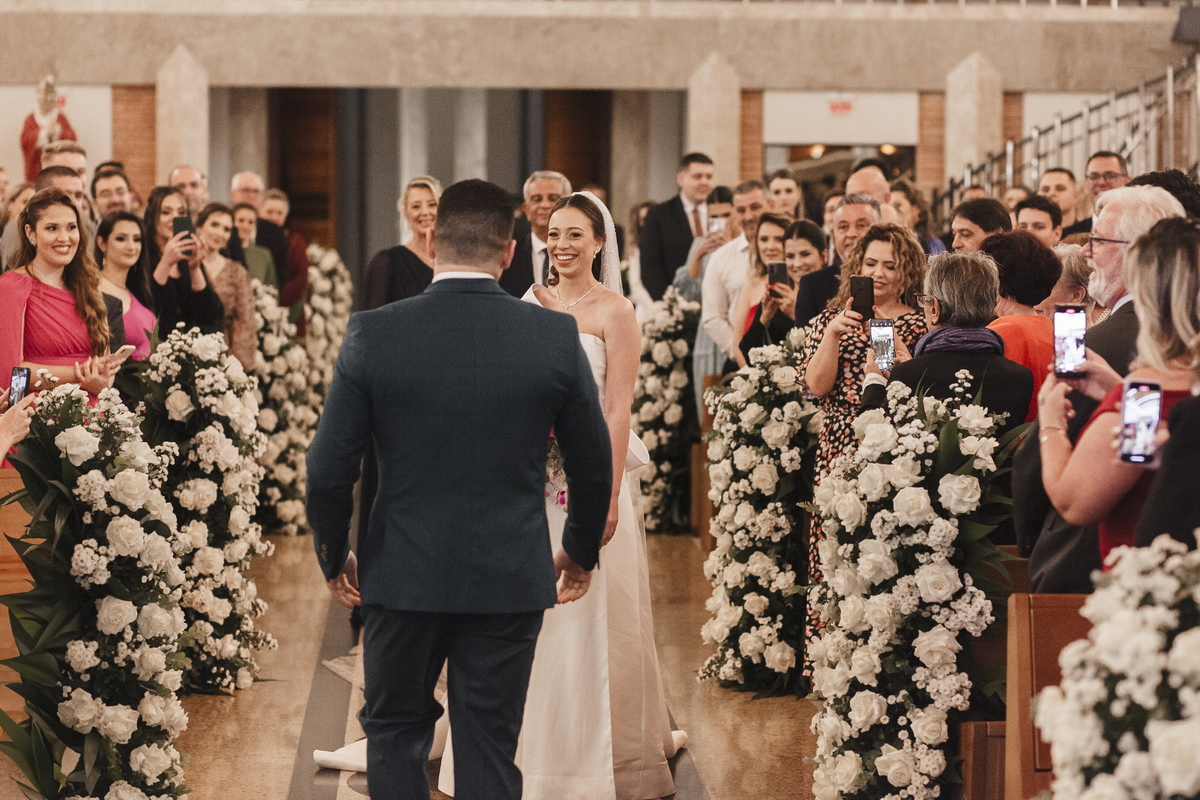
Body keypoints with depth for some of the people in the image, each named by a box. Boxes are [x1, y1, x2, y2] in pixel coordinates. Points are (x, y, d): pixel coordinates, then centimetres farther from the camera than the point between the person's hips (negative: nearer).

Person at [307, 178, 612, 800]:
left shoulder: (372, 334, -10)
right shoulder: (556, 336, -8)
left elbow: (329, 469, -6)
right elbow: (593, 465, 2)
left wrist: (333, 556, 11)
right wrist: (581, 551, 19)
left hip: (403, 576, 0)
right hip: (510, 579, 1)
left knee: (395, 732, 18)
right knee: (489, 749, 9)